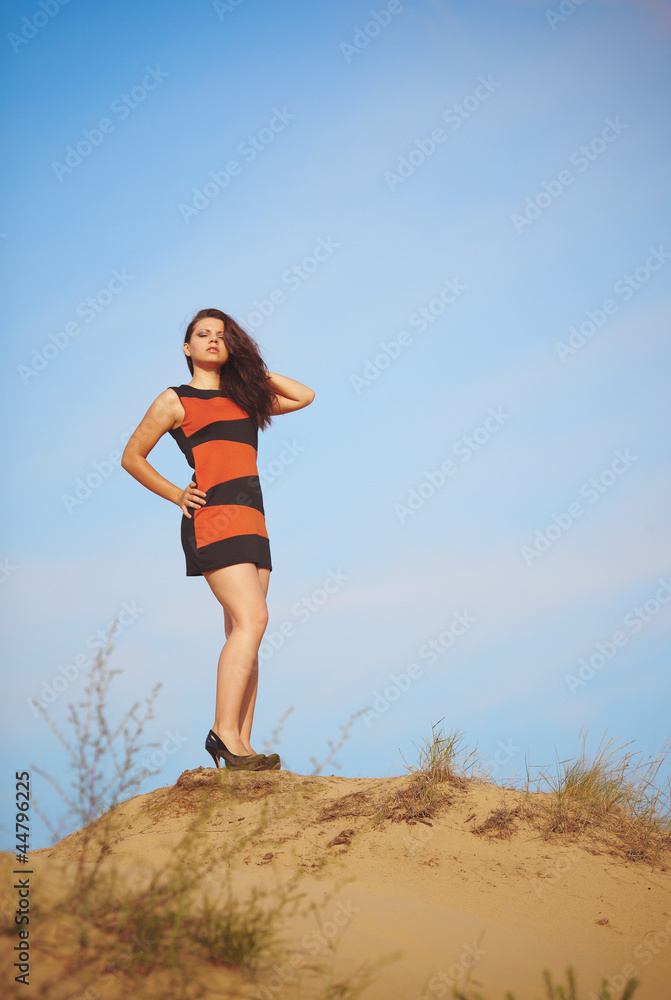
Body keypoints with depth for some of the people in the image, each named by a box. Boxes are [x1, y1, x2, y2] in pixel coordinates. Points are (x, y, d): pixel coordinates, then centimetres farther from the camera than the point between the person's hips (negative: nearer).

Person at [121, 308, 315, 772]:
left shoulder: (244, 397, 22)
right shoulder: (175, 400, 7)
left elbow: (305, 396, 25)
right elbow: (132, 457, 12)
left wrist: (251, 368, 22)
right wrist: (177, 495, 4)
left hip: (251, 520, 6)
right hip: (213, 515, -6)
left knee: (244, 633, 0)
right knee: (252, 619, -20)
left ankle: (240, 745, 0)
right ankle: (224, 732, -19)